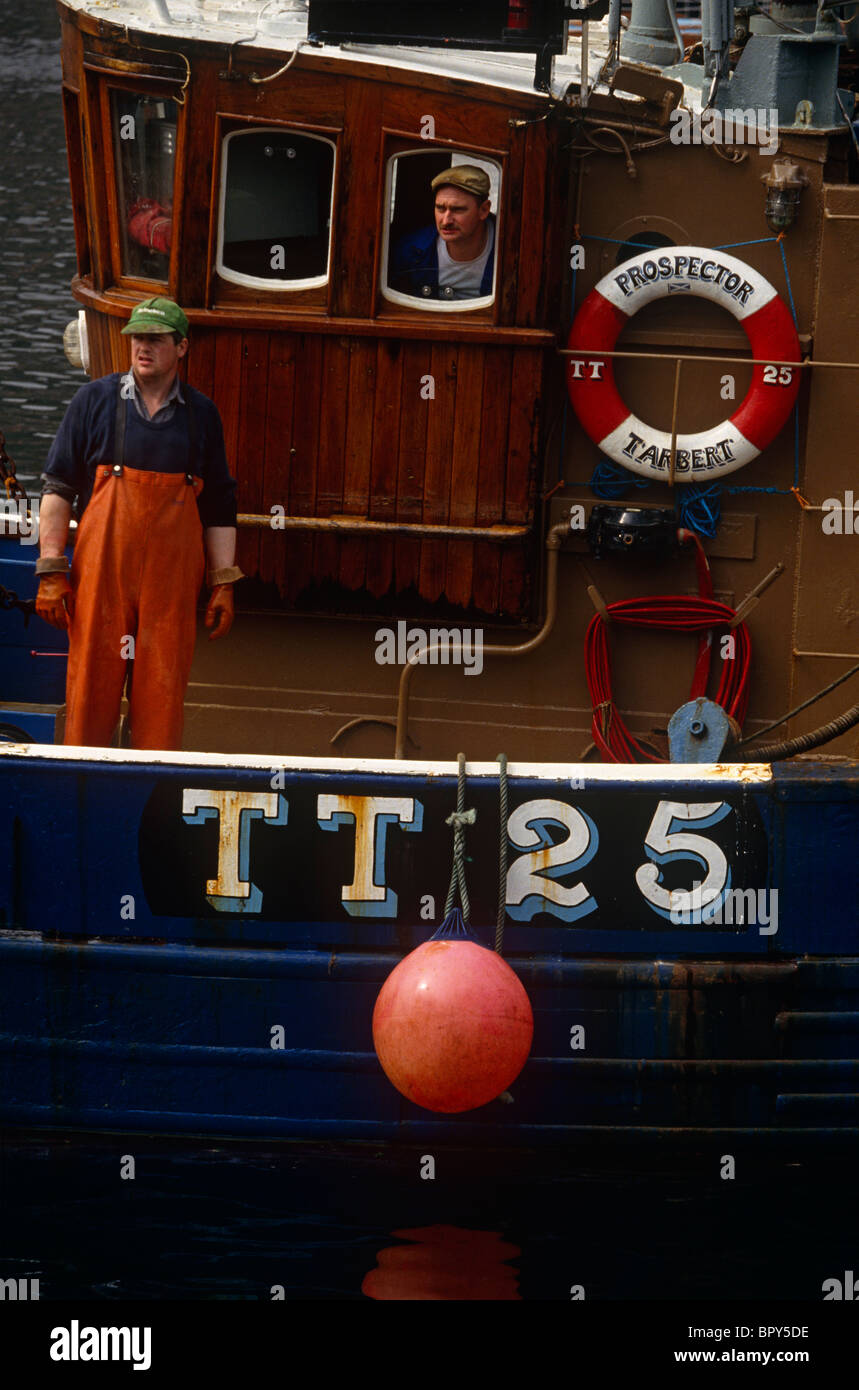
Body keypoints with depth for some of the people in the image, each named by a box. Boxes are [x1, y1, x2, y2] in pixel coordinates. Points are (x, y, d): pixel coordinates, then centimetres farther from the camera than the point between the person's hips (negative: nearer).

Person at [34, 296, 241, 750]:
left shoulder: (202, 414, 9)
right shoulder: (94, 401, 3)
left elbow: (220, 508, 13)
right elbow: (57, 488, 3)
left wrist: (224, 584, 6)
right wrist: (51, 571, -4)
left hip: (173, 579, 1)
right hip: (101, 572, -1)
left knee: (162, 698, 1)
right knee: (90, 693, -1)